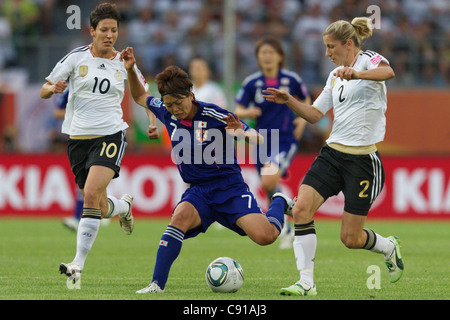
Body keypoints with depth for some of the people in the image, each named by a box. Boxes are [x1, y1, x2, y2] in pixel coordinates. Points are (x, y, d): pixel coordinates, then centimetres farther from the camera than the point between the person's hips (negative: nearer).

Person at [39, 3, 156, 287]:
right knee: (101, 209, 6)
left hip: (110, 134, -2)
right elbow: (43, 91, 2)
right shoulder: (76, 58, 0)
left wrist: (152, 116, 7)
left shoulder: (123, 63, 4)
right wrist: (53, 88, -20)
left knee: (92, 194, -24)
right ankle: (124, 206, 44)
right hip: (78, 137, 2)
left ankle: (79, 265, -24)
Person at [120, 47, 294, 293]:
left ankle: (280, 204, 17)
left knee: (264, 236, -20)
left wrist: (243, 134, -33)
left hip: (229, 187, -3)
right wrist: (131, 70, 3)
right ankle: (157, 284, -29)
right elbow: (140, 97, 20)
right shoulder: (167, 113, 0)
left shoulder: (214, 116, -15)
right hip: (198, 191, 3)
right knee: (181, 216, -32)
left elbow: (257, 139, -10)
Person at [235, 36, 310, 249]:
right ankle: (287, 232, 28)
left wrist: (303, 119, -2)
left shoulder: (291, 79, -3)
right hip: (263, 140, 3)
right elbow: (238, 111, 2)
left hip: (286, 139, -3)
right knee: (268, 188, 8)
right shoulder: (252, 83, -1)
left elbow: (306, 100, 15)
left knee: (269, 180, -25)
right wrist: (247, 113, -21)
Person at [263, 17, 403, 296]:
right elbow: (315, 114, 22)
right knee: (301, 210, -16)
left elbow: (388, 72, -32)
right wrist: (289, 101, 5)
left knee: (350, 239, -2)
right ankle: (306, 282, -11)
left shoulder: (369, 60, -7)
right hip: (332, 154, 7)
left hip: (363, 160, -7)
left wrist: (356, 74, -51)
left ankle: (389, 247, 31)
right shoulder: (335, 76, 16)